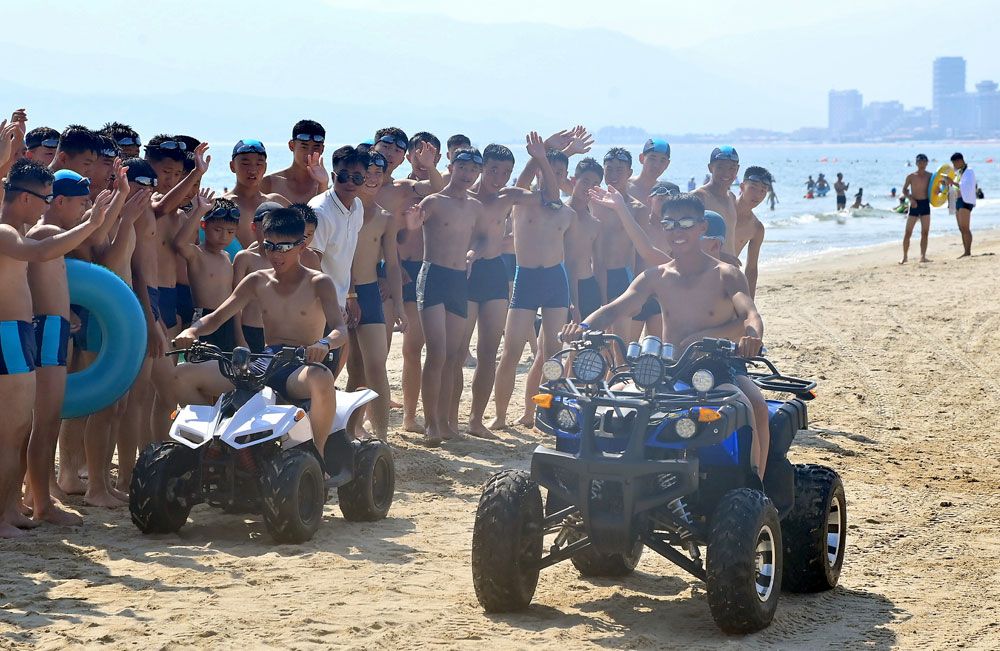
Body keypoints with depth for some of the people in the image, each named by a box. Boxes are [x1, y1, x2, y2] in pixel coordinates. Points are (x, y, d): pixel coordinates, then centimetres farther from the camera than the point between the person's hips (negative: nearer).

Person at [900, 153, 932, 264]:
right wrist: (910, 199, -15)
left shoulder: (930, 176, 3)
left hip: (925, 204, 2)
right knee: (908, 232, -2)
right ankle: (904, 257, 6)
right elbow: (904, 190, 0)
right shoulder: (911, 176, -2)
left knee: (925, 233, 0)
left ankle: (923, 256, 4)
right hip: (914, 204, -2)